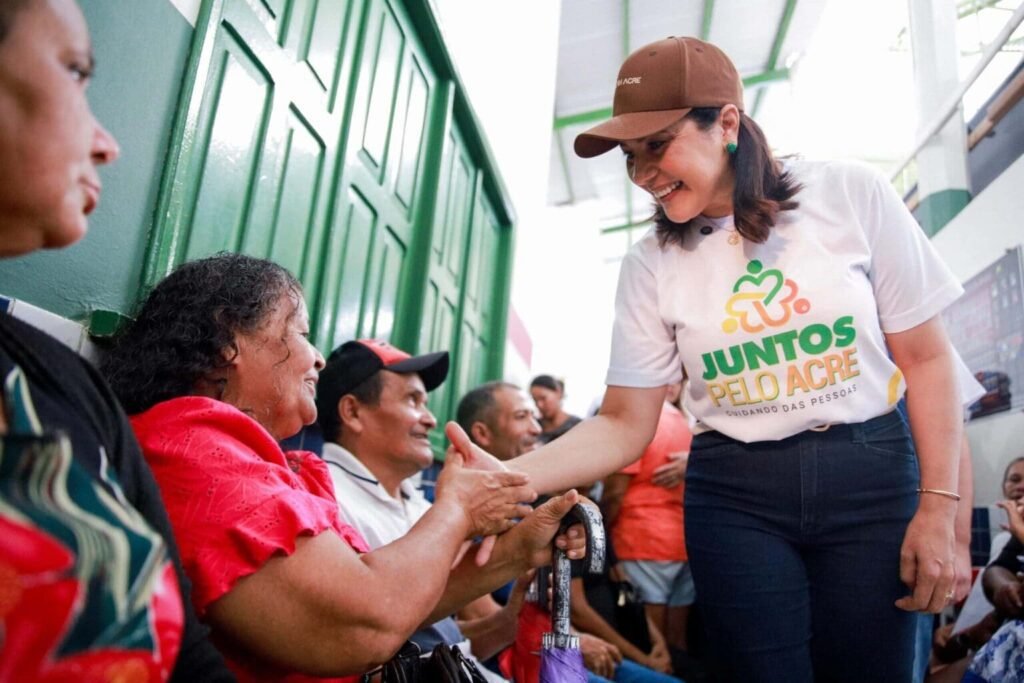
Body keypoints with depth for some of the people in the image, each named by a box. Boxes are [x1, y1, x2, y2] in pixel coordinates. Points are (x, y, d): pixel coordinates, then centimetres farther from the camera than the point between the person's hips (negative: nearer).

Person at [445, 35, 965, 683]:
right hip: (735, 496, 0)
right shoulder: (651, 265, -4)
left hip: (873, 476, 0)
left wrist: (939, 508, -6)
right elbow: (625, 424, -5)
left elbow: (926, 357, -1)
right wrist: (512, 475, -21)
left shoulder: (852, 195, -6)